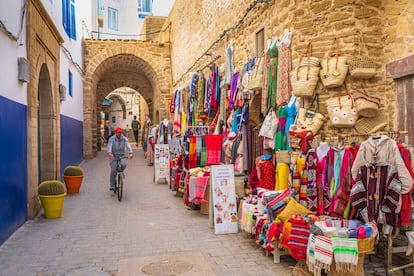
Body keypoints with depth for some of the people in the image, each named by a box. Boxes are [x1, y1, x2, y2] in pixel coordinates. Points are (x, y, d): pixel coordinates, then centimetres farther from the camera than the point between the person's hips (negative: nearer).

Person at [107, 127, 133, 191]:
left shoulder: (124, 139, -8)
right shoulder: (111, 139, -11)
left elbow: (128, 146, -24)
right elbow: (109, 146, -29)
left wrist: (131, 153, -44)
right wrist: (109, 153, -51)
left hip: (122, 156, 1)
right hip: (113, 156, -1)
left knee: (123, 165, -28)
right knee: (113, 171, -11)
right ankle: (112, 186, 3)